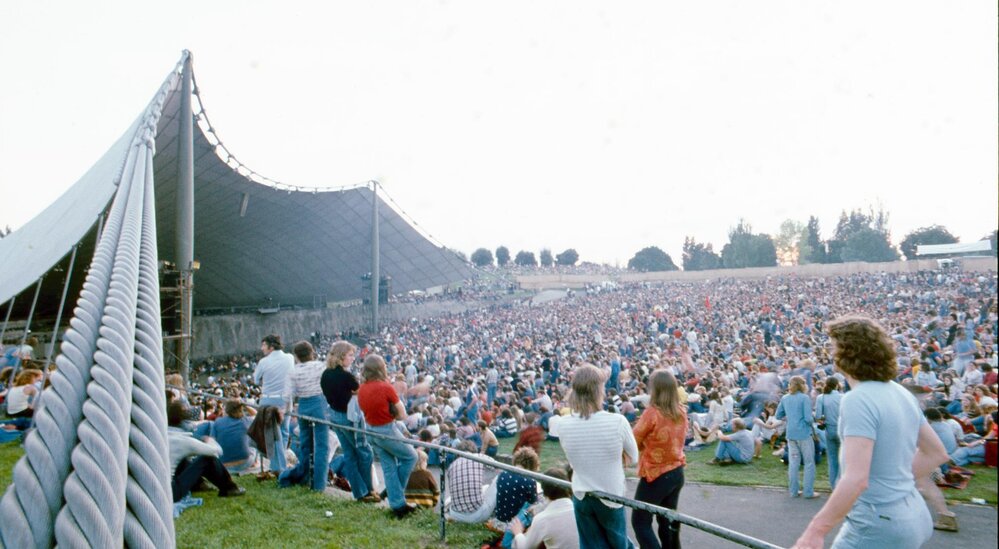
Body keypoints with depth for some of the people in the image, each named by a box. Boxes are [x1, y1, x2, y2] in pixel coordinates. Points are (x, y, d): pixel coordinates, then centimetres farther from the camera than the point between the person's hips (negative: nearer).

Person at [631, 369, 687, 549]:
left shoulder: (652, 413, -23)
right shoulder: (681, 411, -4)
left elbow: (634, 440, -12)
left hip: (656, 475, -7)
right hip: (677, 473, 7)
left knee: (640, 522, 6)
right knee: (667, 521, 23)